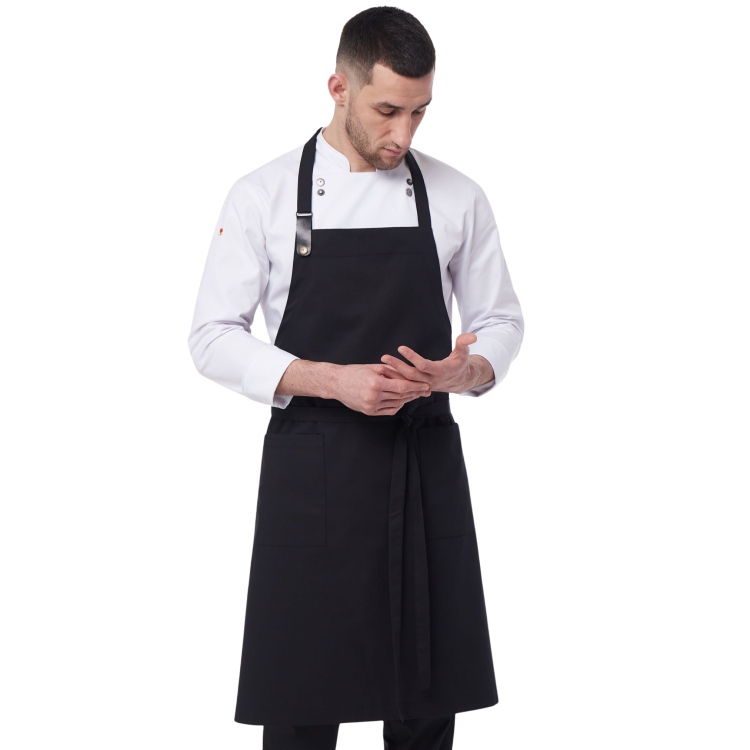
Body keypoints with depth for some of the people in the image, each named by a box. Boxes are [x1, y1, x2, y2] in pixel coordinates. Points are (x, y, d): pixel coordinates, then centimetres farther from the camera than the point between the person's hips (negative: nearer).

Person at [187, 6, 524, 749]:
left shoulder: (458, 196, 3)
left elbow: (500, 321, 11)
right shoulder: (262, 194, -3)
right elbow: (212, 339, -4)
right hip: (311, 468, -2)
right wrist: (334, 381, -17)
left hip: (424, 464, 2)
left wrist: (465, 371, -13)